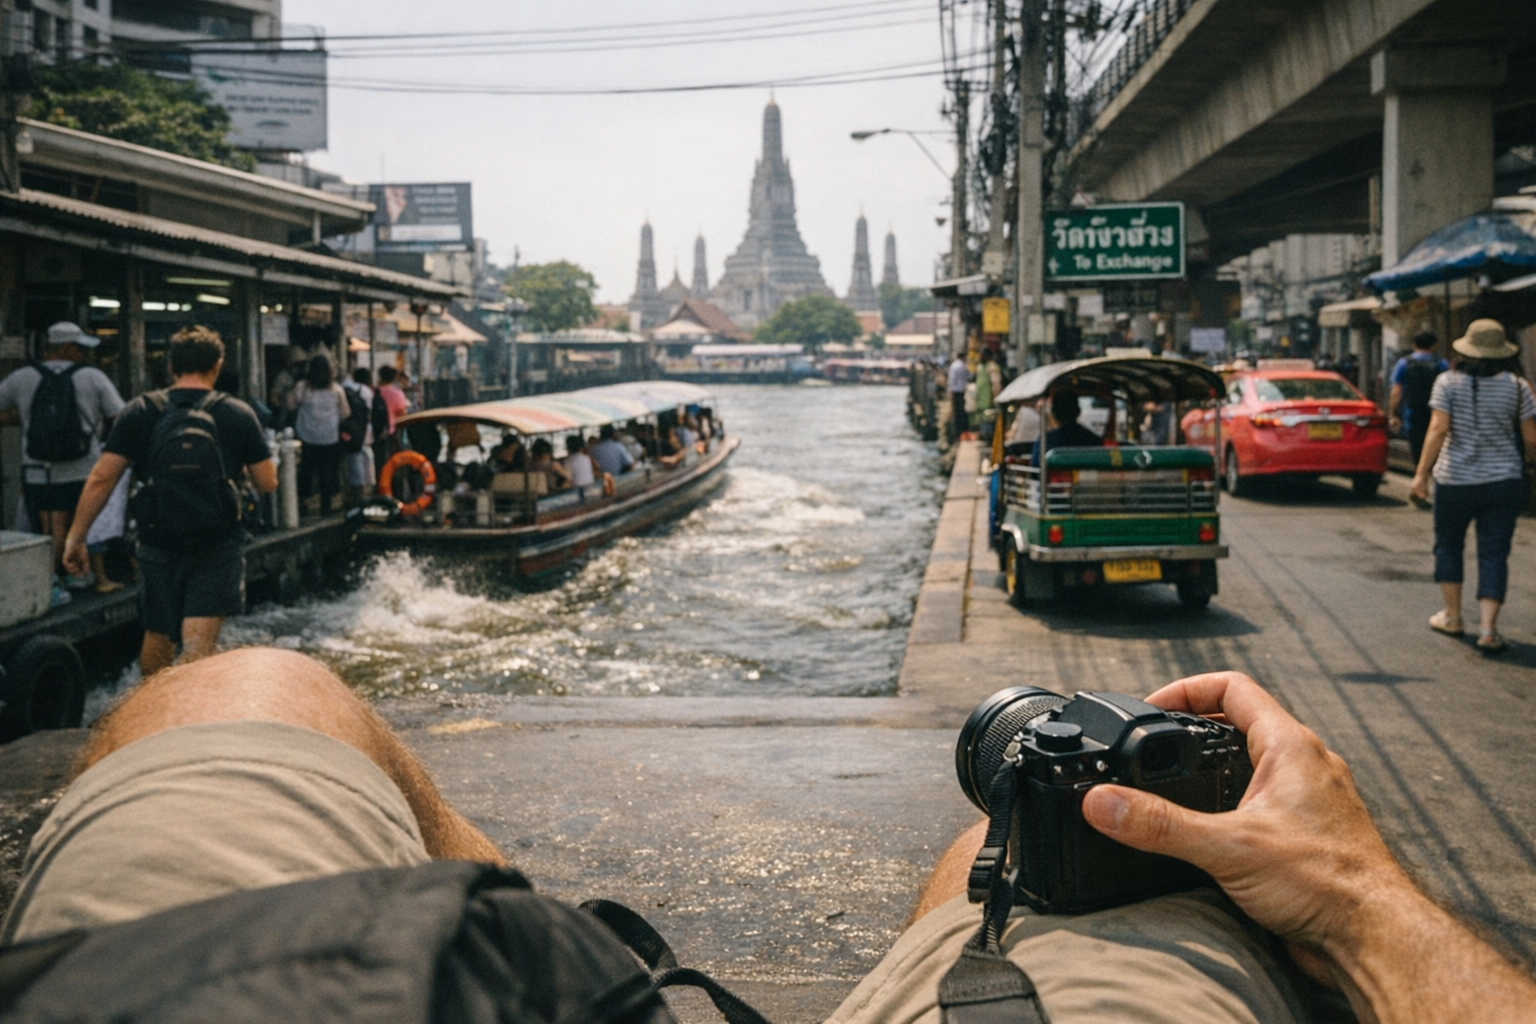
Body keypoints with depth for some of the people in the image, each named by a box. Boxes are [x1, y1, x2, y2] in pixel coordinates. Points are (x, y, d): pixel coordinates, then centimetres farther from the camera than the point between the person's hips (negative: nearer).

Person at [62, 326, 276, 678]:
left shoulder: (140, 411, -1)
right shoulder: (238, 414, -2)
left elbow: (101, 479, -5)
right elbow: (268, 483, 0)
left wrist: (76, 536, 2)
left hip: (158, 544, 2)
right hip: (218, 544, -2)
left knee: (157, 636, 19)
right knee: (199, 648, -7)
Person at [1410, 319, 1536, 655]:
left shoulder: (1448, 382, -6)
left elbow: (1438, 429, -15)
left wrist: (1422, 473, -13)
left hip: (1455, 480, -1)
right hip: (1504, 482, 1)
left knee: (1448, 546, 18)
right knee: (1494, 554, 2)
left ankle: (1452, 616, 26)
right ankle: (1487, 628, -6)